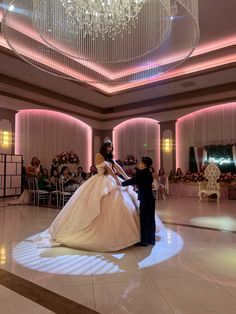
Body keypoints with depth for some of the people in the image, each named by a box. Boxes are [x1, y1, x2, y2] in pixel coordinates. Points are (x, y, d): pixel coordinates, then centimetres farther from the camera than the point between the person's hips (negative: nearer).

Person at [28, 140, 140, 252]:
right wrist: (117, 179, -18)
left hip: (110, 182, 8)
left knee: (117, 205, 4)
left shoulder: (110, 158, 17)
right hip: (100, 183, -7)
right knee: (98, 206, -7)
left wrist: (127, 178, 0)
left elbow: (117, 167, 8)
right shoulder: (99, 155, -5)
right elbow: (107, 168, -14)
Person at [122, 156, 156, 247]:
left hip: (145, 200, -8)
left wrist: (121, 184, 0)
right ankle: (151, 239, 23)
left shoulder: (142, 173, -14)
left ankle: (144, 240, 9)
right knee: (150, 219, 13)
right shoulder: (149, 173, 11)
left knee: (144, 220, 0)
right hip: (150, 199, 8)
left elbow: (133, 181, -13)